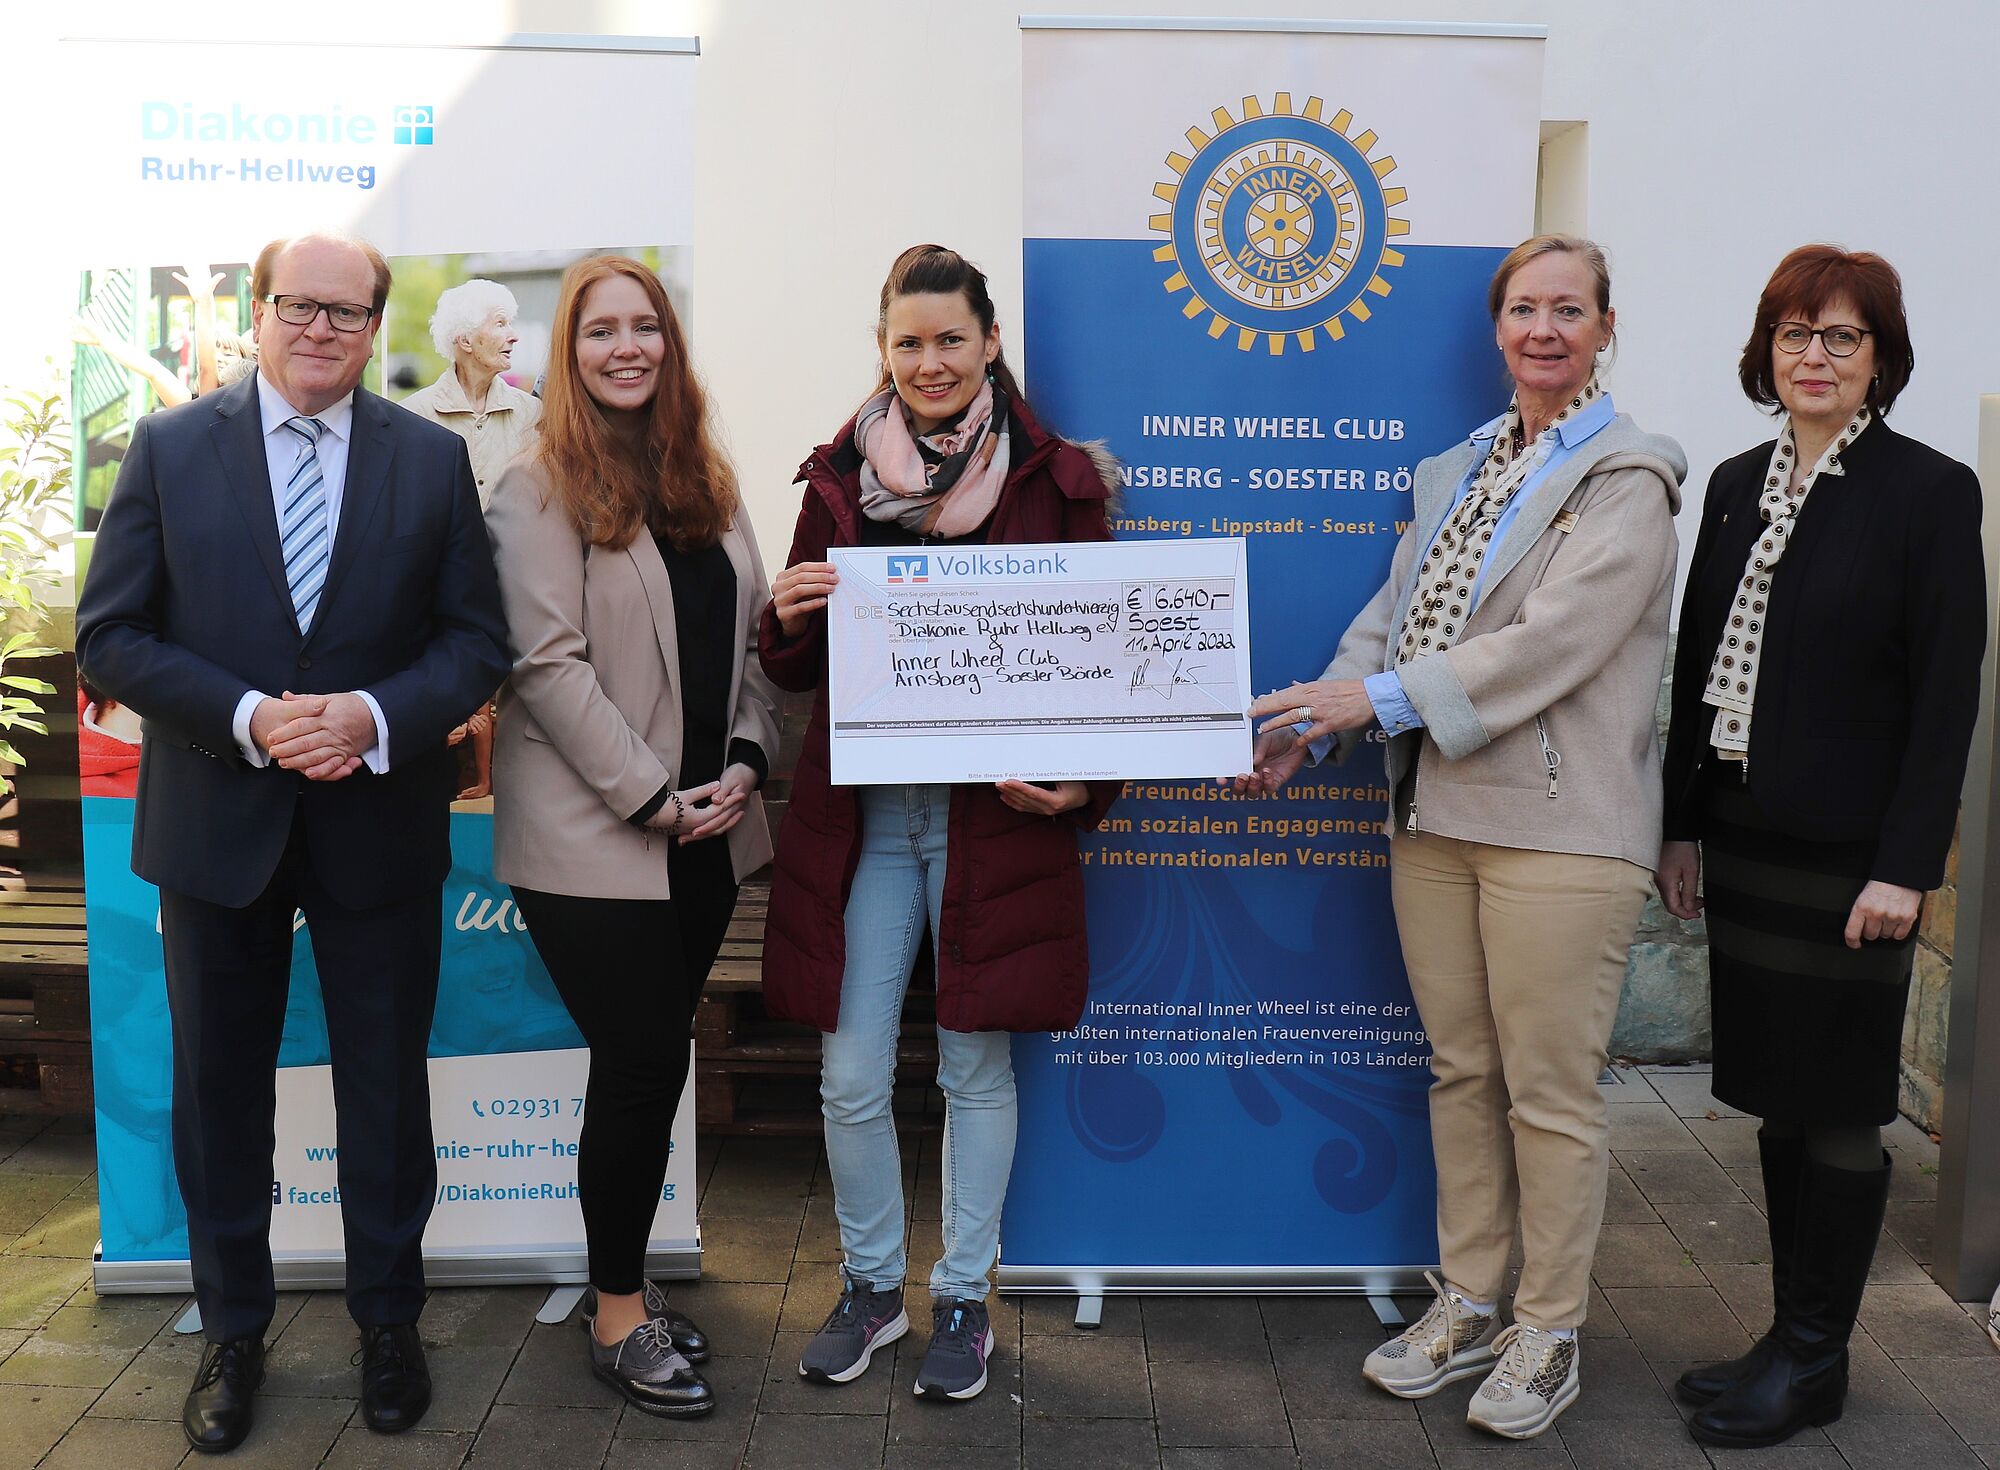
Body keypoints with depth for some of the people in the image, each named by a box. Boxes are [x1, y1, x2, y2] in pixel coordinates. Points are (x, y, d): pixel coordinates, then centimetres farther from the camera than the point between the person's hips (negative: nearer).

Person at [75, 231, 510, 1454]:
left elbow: (478, 641, -2)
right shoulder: (170, 448, 0)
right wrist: (247, 717, -18)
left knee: (388, 1088, 11)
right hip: (216, 826, 1)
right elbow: (112, 635, -4)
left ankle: (390, 1325, 31)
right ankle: (234, 1333, 32)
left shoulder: (432, 459, 0)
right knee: (220, 1090, 13)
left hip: (380, 822, 0)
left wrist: (377, 715, -20)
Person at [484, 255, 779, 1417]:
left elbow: (753, 634, 12)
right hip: (593, 837, -5)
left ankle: (627, 1277, 28)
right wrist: (653, 796, -15)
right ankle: (619, 1317, 15)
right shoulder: (540, 490, -7)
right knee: (642, 1065, -2)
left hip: (707, 832, 6)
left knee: (653, 1061, 12)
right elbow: (550, 663, -13)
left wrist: (746, 762, -3)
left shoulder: (708, 483, 12)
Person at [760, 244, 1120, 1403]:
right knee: (851, 1076, 5)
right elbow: (801, 671, 10)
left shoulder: (1057, 481, 0)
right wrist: (790, 619, -13)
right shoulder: (841, 477, 6)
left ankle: (965, 1301, 27)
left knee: (977, 1068, 9)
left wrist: (1085, 786, -14)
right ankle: (872, 1287, 28)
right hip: (860, 815, 2)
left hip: (999, 814, -2)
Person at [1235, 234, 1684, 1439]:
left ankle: (1550, 1331, 20)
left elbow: (1552, 640, -17)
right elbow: (1391, 620, 12)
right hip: (1435, 816, 7)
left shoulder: (1627, 480, -6)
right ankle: (1469, 1304, 29)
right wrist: (1311, 729, -4)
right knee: (1461, 1071, 15)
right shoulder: (1456, 469, 16)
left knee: (1550, 1091, 3)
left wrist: (1376, 698, -20)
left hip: (1559, 828, -6)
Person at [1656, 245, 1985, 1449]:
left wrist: (1905, 866, -15)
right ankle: (1791, 1336, 27)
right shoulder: (1738, 485, 10)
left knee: (1837, 1111, 5)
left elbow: (1948, 693, -10)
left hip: (1851, 855, -6)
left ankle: (1815, 1360, 19)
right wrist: (1685, 826, 9)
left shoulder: (1930, 492, -7)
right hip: (1748, 843, 6)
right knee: (1779, 1102, 14)